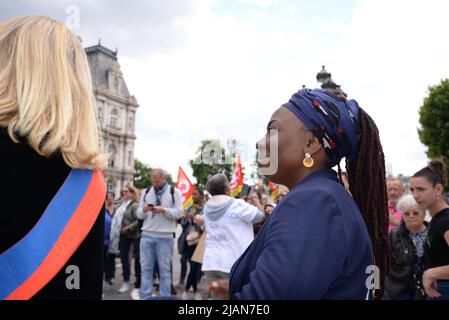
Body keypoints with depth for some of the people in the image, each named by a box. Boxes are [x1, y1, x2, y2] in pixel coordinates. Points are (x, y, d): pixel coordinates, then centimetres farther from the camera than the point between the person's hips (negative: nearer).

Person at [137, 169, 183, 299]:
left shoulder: (174, 192, 1)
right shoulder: (146, 192, 12)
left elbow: (179, 213, -6)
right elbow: (139, 214, 12)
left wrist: (164, 210, -19)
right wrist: (144, 210, -10)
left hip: (165, 237, -3)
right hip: (147, 235, 3)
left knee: (165, 270, 4)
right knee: (146, 269, 7)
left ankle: (165, 298, 13)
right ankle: (144, 297, 15)